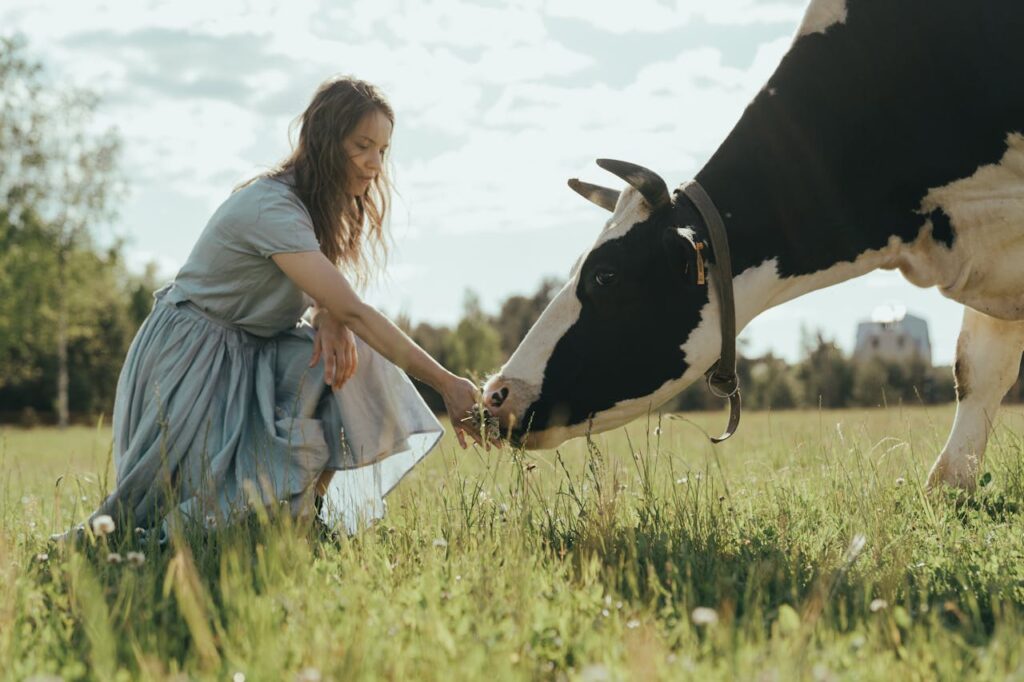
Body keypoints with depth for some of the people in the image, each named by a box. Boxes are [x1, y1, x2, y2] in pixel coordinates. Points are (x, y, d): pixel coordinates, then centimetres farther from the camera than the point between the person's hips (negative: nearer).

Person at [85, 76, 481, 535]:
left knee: (349, 359, -16)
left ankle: (304, 513, -6)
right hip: (189, 358, -9)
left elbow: (330, 296, 2)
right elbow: (352, 311, -36)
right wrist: (446, 384, -38)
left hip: (250, 354, 9)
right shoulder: (272, 208, -29)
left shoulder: (320, 202, 2)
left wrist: (329, 318, -26)